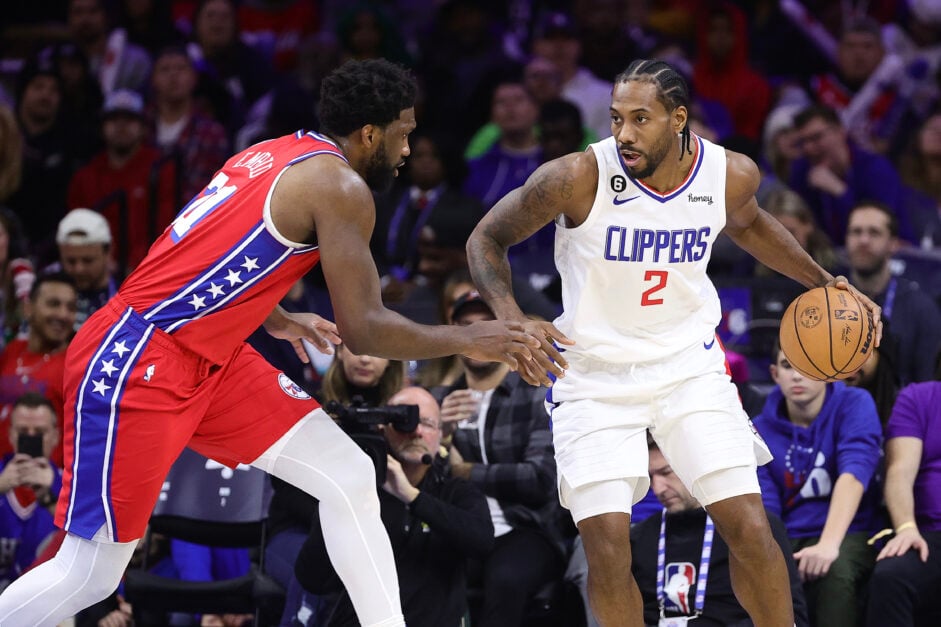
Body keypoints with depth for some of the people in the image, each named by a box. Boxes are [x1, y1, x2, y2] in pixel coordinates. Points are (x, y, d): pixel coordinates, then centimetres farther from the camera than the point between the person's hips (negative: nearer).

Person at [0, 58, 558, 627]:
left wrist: (280, 322, 33)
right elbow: (363, 329, -16)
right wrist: (469, 341, -7)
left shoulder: (276, 154, 13)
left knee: (349, 478, 4)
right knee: (92, 574, -7)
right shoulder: (340, 187, -12)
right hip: (137, 364, -10)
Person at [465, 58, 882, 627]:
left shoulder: (732, 174, -10)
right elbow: (486, 240, -8)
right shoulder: (579, 178, -21)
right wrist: (511, 317, -24)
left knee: (750, 529, -6)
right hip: (595, 376, -2)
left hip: (690, 366, 2)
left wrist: (821, 280, 7)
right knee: (607, 548, -12)